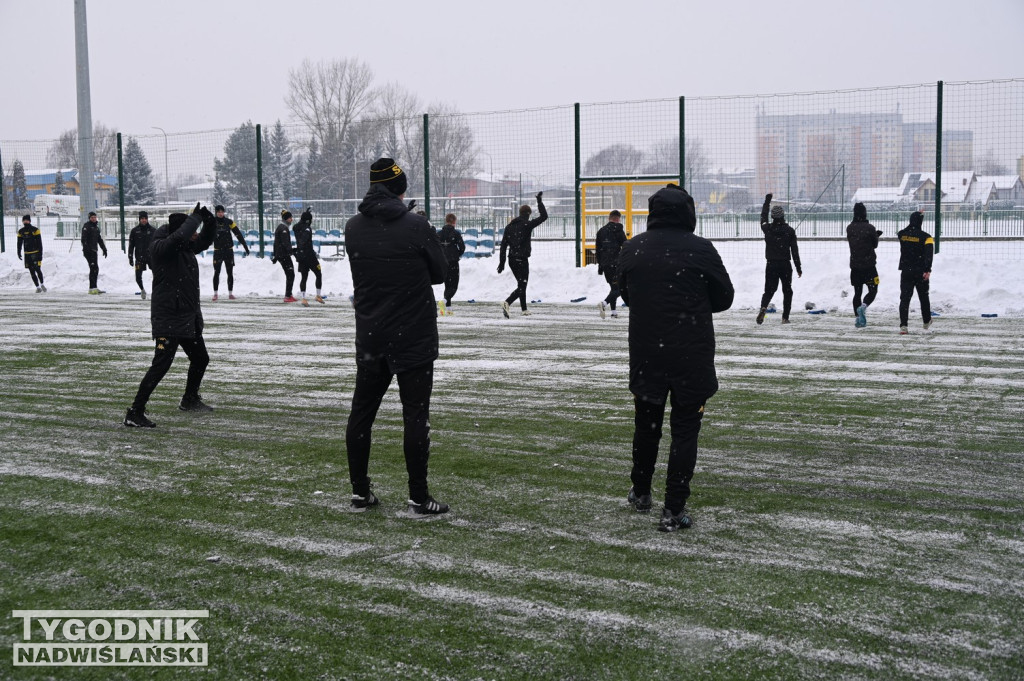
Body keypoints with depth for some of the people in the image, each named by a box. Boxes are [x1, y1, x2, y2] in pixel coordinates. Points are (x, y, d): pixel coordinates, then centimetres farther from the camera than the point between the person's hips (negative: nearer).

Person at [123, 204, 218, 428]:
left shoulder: (187, 247, 7)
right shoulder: (159, 247, -17)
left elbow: (205, 241, 22)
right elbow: (179, 237, -35)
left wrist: (209, 221, 1)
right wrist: (195, 217, -21)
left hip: (190, 317, 9)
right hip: (168, 318, -9)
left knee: (201, 358, 21)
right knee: (162, 363, -14)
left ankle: (189, 400, 44)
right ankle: (134, 413, -10)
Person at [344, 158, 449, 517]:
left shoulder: (353, 228, 1)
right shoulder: (416, 226, -13)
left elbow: (361, 272, 10)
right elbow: (439, 272, -1)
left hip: (370, 336, 4)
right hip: (414, 335, -4)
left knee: (362, 410, 13)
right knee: (415, 414, 0)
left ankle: (359, 491, 19)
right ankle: (418, 499, 2)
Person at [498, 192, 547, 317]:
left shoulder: (509, 226, 9)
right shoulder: (527, 225, -8)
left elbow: (503, 245, 7)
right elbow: (544, 216, -7)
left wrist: (502, 262, 9)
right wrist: (539, 201, 1)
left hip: (512, 259, 7)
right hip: (522, 259, -7)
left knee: (522, 284, 21)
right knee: (522, 286, -7)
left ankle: (524, 309, 26)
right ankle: (507, 303, -30)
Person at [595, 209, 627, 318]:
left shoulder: (601, 231, 12)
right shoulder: (618, 231, -6)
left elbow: (598, 249, 15)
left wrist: (600, 265, 20)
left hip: (604, 264, 7)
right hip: (616, 264, -7)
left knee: (613, 287, 18)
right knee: (618, 288, -7)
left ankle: (613, 310, 15)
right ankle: (604, 303, -28)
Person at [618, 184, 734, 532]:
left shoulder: (631, 249, -1)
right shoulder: (701, 250, -11)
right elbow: (724, 298, 0)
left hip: (644, 354, 3)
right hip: (692, 356, -3)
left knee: (646, 424, 20)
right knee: (684, 430, 4)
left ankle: (641, 493, 37)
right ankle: (674, 510, 3)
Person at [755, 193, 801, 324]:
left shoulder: (767, 228, -2)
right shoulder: (790, 231, -6)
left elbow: (763, 217, 21)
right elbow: (795, 251, -5)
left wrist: (767, 201, 30)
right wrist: (798, 268, 1)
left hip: (771, 265, 2)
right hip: (785, 265, -1)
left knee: (769, 290, 9)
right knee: (787, 291, 12)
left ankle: (763, 307, -20)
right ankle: (785, 317, 8)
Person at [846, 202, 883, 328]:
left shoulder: (849, 228, 2)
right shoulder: (870, 228, -13)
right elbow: (875, 244, -2)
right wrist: (875, 235, 20)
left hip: (855, 266, 4)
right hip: (869, 265, -4)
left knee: (857, 292, 10)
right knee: (873, 290, 6)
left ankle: (859, 319, 8)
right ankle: (863, 306, -21)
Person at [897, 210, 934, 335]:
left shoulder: (902, 234, 1)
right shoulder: (925, 237, -10)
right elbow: (929, 253, -23)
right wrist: (928, 270, -27)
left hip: (906, 272, 2)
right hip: (920, 272, -2)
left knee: (905, 298, -2)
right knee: (924, 297, 18)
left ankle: (903, 325, -16)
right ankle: (927, 322, 34)